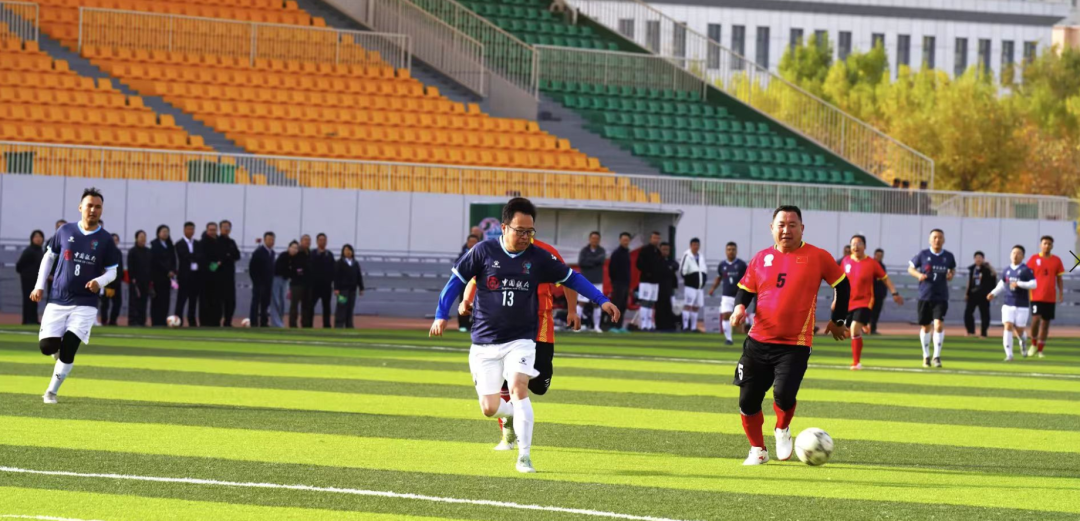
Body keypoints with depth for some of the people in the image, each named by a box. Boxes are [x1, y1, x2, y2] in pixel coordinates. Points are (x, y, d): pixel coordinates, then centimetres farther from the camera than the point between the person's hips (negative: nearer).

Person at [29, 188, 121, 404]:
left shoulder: (105, 240, -1)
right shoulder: (65, 231, 2)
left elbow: (112, 272, 5)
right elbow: (48, 257, 13)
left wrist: (99, 282, -17)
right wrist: (39, 286, 6)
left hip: (85, 304, -2)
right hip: (57, 300, 2)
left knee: (68, 349, -12)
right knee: (47, 346, -8)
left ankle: (52, 391, 5)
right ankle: (59, 348, 29)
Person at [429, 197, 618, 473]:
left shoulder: (538, 257, -1)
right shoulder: (484, 251, -4)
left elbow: (571, 278, 10)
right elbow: (457, 280, 2)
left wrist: (602, 300, 4)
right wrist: (441, 315, -5)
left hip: (520, 340, 0)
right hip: (485, 342, 0)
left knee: (519, 387, -25)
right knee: (490, 408, -4)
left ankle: (524, 457, -21)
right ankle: (517, 412, 33)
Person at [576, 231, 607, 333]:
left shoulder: (601, 251, 5)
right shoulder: (584, 250, 0)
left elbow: (602, 259, -15)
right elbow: (580, 263, -14)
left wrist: (589, 260, -14)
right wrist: (594, 262, -13)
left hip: (598, 282, 2)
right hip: (586, 280, -2)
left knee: (597, 304, 4)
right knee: (581, 302, -8)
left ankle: (596, 326, 10)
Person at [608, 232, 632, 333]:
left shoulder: (627, 253, 16)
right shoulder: (616, 253, -9)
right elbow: (611, 268, -12)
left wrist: (629, 282, 17)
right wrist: (614, 280, -11)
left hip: (626, 283, 8)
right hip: (618, 283, -8)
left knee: (623, 306, 7)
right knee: (617, 305, -9)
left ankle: (619, 326, 10)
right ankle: (614, 326, -8)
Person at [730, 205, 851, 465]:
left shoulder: (817, 257, -2)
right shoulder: (761, 258, 6)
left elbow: (842, 285, 10)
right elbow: (745, 289, 16)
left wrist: (838, 320, 12)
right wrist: (740, 306, -6)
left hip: (795, 345, -4)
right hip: (758, 341, 4)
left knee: (784, 394, -21)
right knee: (748, 400, 2)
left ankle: (783, 430, 13)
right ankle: (757, 450, 24)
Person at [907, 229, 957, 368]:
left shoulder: (948, 256, 2)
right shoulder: (923, 255, -2)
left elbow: (953, 269, 20)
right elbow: (911, 268, 7)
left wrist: (951, 274, -4)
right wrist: (918, 275, -13)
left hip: (941, 297, 0)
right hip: (925, 296, 0)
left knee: (939, 324, -16)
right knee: (925, 326, 8)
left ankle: (937, 356, -5)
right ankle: (926, 356, 25)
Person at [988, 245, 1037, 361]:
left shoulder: (1026, 270, -6)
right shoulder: (1007, 271, 9)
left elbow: (1034, 284, -14)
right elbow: (1002, 284, 23)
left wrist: (1019, 284, -22)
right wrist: (993, 293, 8)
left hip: (1022, 306, -3)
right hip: (1008, 305, 3)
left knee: (1019, 330, 3)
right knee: (1008, 327, -12)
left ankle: (1023, 341, 40)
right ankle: (1009, 355, -11)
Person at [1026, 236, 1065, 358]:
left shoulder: (1056, 260, 7)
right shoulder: (1034, 259, 2)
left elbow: (1059, 279, 11)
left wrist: (1061, 293, 3)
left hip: (1051, 297, 2)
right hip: (1037, 296, -2)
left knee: (1046, 322, 5)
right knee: (1036, 318, -16)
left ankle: (1040, 349, 12)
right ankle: (1034, 344, 6)